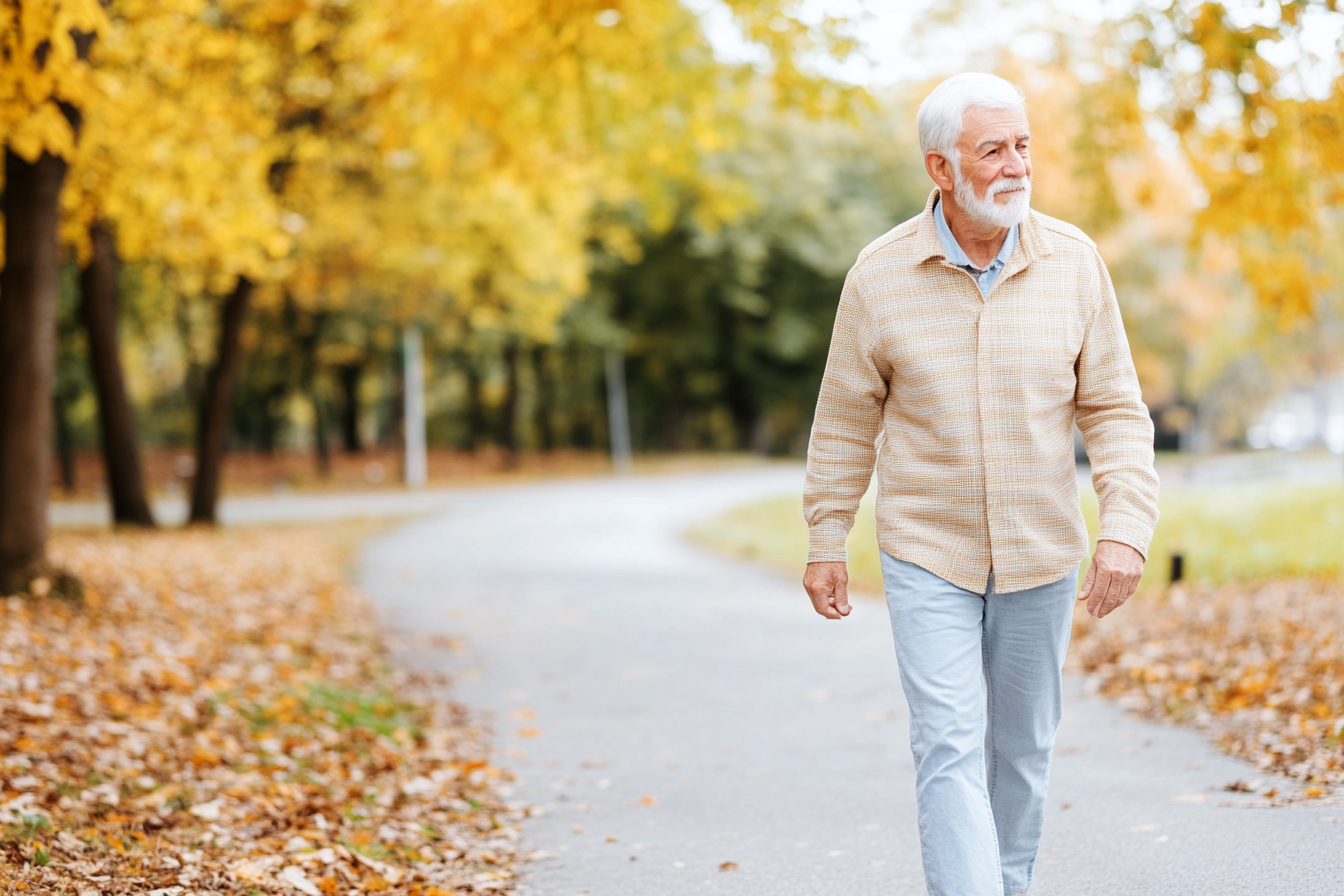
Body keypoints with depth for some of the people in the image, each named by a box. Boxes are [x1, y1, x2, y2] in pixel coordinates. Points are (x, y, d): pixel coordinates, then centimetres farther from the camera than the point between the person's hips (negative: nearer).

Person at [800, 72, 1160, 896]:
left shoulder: (1074, 262, -7)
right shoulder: (881, 275, -10)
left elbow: (1116, 411, -3)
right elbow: (846, 419, 1)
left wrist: (1126, 530, -15)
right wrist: (825, 543, 4)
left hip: (1042, 556, 2)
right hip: (928, 557, -2)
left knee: (1021, 746, 15)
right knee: (951, 750, -11)